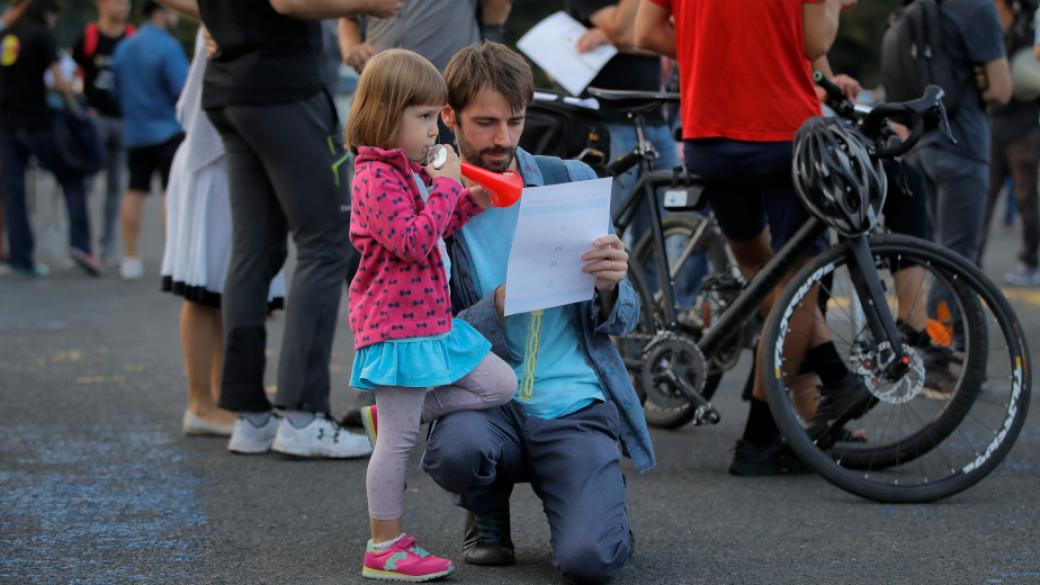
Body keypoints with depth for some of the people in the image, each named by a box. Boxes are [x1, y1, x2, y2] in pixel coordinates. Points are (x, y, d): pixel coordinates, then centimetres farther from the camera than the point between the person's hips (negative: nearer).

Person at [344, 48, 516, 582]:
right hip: (396, 326, -10)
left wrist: (470, 202, 11)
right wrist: (445, 186, -20)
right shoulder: (377, 178, -16)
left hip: (431, 320, 10)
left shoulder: (408, 171, 15)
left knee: (501, 385, 9)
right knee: (399, 441, -4)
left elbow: (433, 231, 26)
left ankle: (390, 415, 11)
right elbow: (413, 242, -25)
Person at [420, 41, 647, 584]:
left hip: (575, 404, 0)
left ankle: (598, 500, 16)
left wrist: (610, 288, -16)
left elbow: (622, 319, 8)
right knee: (455, 449, -36)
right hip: (486, 401, 0)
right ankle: (488, 515, 2)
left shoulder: (571, 182, 4)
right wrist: (501, 305, -23)